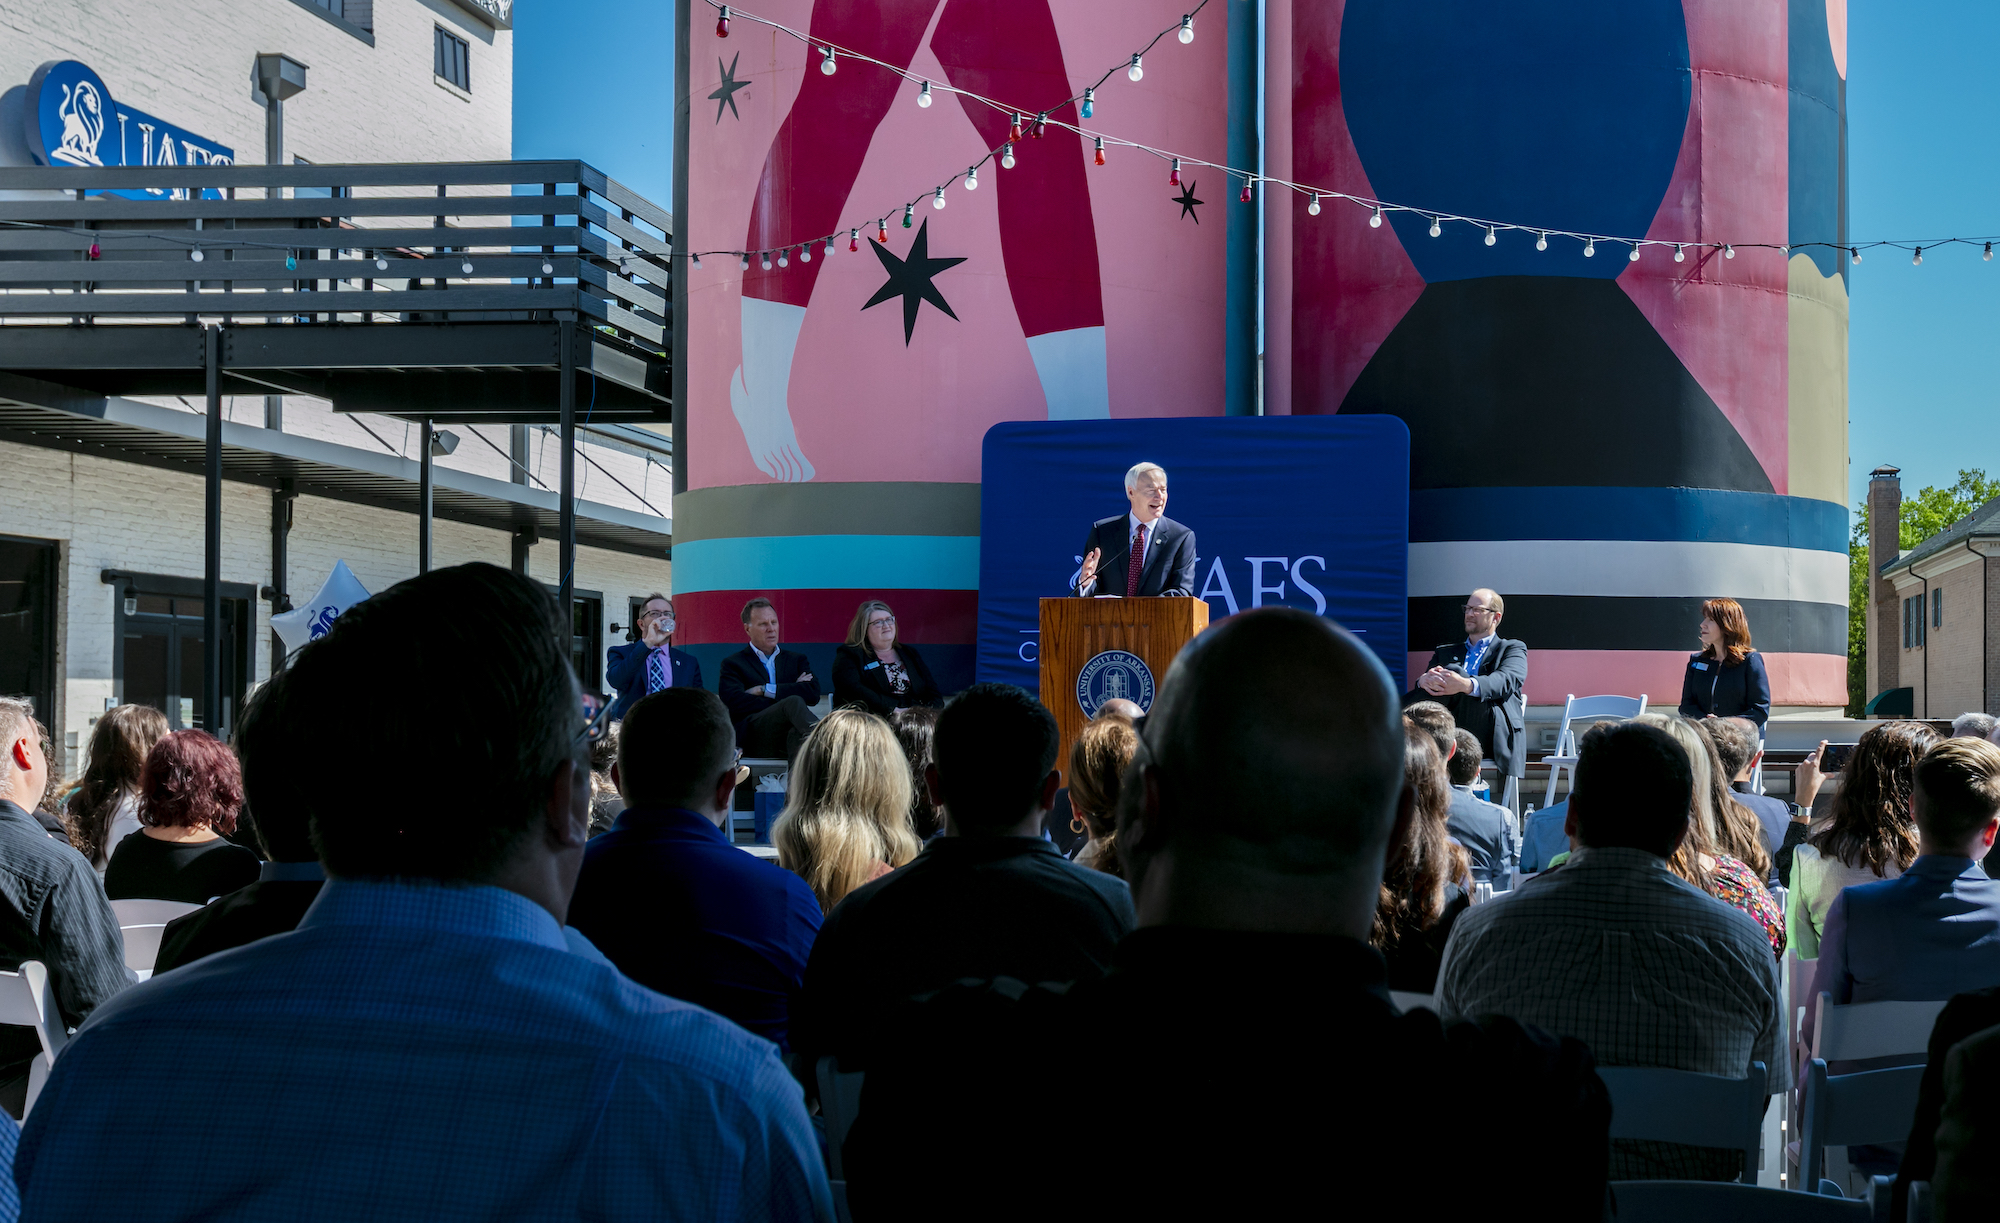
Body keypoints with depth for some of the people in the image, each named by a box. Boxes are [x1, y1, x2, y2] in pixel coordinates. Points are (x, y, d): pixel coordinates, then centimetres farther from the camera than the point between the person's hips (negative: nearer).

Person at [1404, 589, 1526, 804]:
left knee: (1455, 672, -26)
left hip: (1492, 735, -2)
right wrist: (1425, 680, -18)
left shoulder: (1513, 649, 20)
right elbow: (1424, 679, 11)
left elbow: (1508, 680, -4)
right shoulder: (1445, 652, 32)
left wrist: (1467, 686, -27)